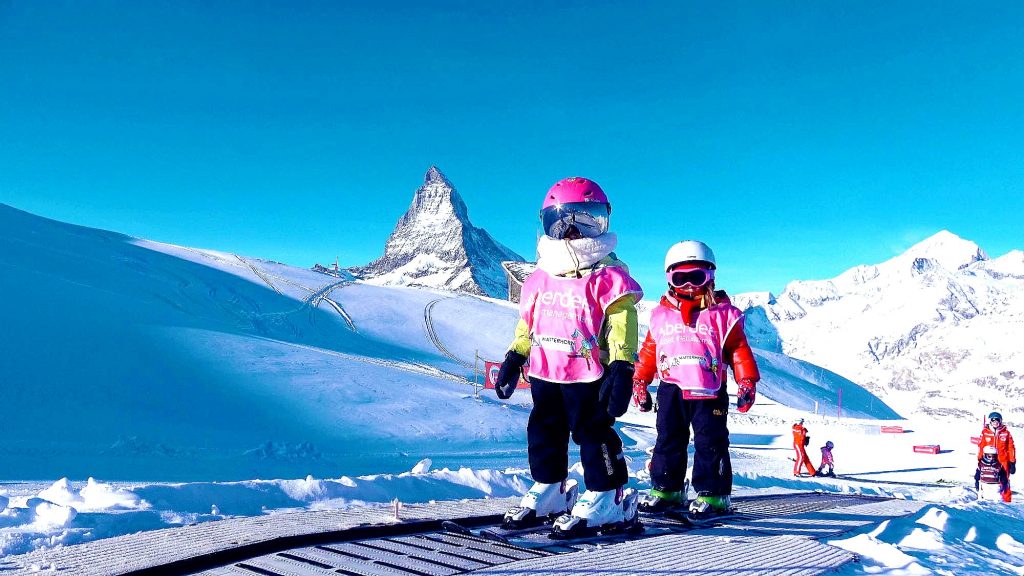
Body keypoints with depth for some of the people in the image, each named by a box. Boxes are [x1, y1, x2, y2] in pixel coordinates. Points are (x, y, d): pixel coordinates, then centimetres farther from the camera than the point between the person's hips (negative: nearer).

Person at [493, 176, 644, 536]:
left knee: (593, 432, -2)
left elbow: (622, 326, -14)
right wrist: (513, 359, 19)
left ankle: (606, 498, 11)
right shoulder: (541, 277, 10)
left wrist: (621, 368, -21)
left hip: (589, 374, -7)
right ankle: (548, 491, 29)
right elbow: (527, 323, 19)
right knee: (543, 432, 14)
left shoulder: (609, 277, -8)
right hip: (544, 372, 7)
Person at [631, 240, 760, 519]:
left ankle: (712, 494, 11)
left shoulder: (722, 314, 1)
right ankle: (666, 489, 21)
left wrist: (747, 381, -7)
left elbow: (739, 350, 0)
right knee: (668, 442, 10)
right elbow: (649, 350, 15)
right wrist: (639, 381, 15)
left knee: (710, 444, 1)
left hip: (709, 392, -3)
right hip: (671, 390, 3)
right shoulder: (661, 315, 9)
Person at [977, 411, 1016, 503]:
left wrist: (1012, 462, 5)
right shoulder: (985, 432, 2)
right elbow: (980, 447, 6)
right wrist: (979, 460, 4)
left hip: (1003, 461, 0)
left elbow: (1011, 448, 7)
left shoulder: (1006, 433, 3)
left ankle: (1006, 500, 12)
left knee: (1005, 481, 2)